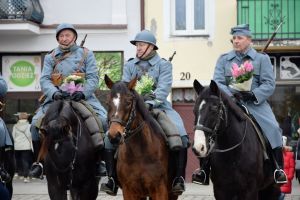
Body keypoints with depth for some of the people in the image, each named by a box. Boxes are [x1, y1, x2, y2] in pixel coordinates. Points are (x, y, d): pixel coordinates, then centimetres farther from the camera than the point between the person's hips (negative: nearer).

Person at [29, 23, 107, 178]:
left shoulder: (86, 54, 11)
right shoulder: (50, 57, 14)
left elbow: (93, 77, 0)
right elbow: (44, 79, 2)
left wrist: (83, 92, -20)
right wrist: (54, 92, -21)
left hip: (83, 97, -1)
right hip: (57, 98, 1)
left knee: (103, 120, -25)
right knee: (36, 122, -21)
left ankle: (99, 159, -12)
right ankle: (40, 159, -7)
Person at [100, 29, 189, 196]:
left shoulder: (163, 64, 3)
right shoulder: (129, 65, 13)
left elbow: (163, 89, -10)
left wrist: (150, 103, -27)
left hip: (159, 106, -2)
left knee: (181, 136, -26)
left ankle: (179, 178, -19)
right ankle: (112, 179, -10)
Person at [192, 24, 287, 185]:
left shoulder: (262, 59, 8)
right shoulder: (223, 59, 13)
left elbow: (269, 84, 0)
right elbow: (217, 82, 2)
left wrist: (253, 95, -18)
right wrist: (231, 95, -18)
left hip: (256, 103, -1)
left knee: (273, 128, -22)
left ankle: (278, 169, -11)